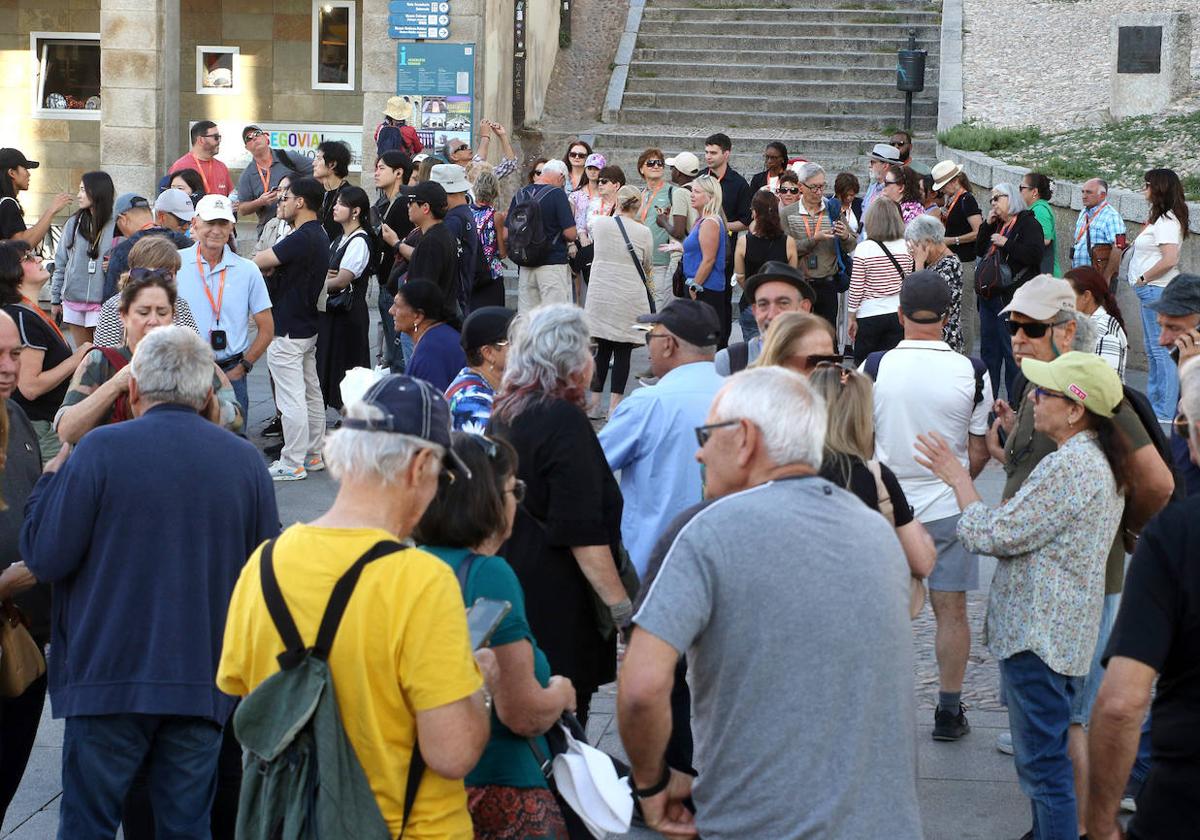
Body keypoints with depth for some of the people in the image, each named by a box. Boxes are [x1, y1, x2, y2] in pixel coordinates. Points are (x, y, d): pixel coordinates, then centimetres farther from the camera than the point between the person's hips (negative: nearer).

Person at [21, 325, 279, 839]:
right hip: (203, 682, 3)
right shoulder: (245, 460, 1)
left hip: (109, 678, -3)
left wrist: (50, 480, 9)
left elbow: (45, 559, -8)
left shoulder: (101, 450, -10)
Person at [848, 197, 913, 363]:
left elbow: (856, 288, -7)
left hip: (869, 315, -3)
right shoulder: (906, 247, -2)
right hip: (898, 313, 3)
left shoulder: (864, 248, -11)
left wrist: (851, 318, 2)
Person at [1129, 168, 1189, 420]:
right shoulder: (1161, 219, 16)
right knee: (1152, 350, 18)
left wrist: (1144, 278, -17)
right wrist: (1143, 280, 9)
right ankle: (1154, 403, 27)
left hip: (1158, 290, -11)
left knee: (1161, 349, -9)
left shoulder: (1166, 222, -16)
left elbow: (1170, 259, -27)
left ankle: (1166, 412, -7)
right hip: (1151, 291, 11)